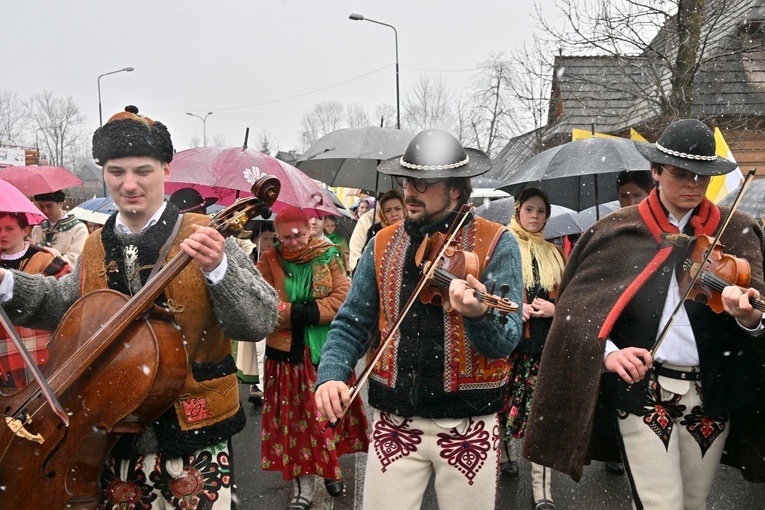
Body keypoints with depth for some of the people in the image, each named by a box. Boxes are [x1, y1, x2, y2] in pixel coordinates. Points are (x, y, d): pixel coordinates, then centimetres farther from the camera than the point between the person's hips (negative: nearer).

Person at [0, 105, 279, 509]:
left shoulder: (204, 239, -12)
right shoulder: (96, 248, 5)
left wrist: (217, 270, -35)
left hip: (193, 438, -4)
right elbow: (63, 305, 22)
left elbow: (261, 322, -19)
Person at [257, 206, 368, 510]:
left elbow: (344, 297, -10)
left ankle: (331, 469, 33)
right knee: (296, 417, 4)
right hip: (288, 352, -1)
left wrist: (297, 312, -16)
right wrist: (303, 312, -20)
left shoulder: (328, 255, -1)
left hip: (327, 349, 1)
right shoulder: (269, 261, -2)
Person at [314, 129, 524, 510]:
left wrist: (478, 315, -36)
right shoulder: (383, 244, 2)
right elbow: (351, 323, 5)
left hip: (468, 424, -2)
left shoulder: (496, 244, -8)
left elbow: (505, 341, -15)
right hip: (394, 421, 2)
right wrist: (331, 375, -13)